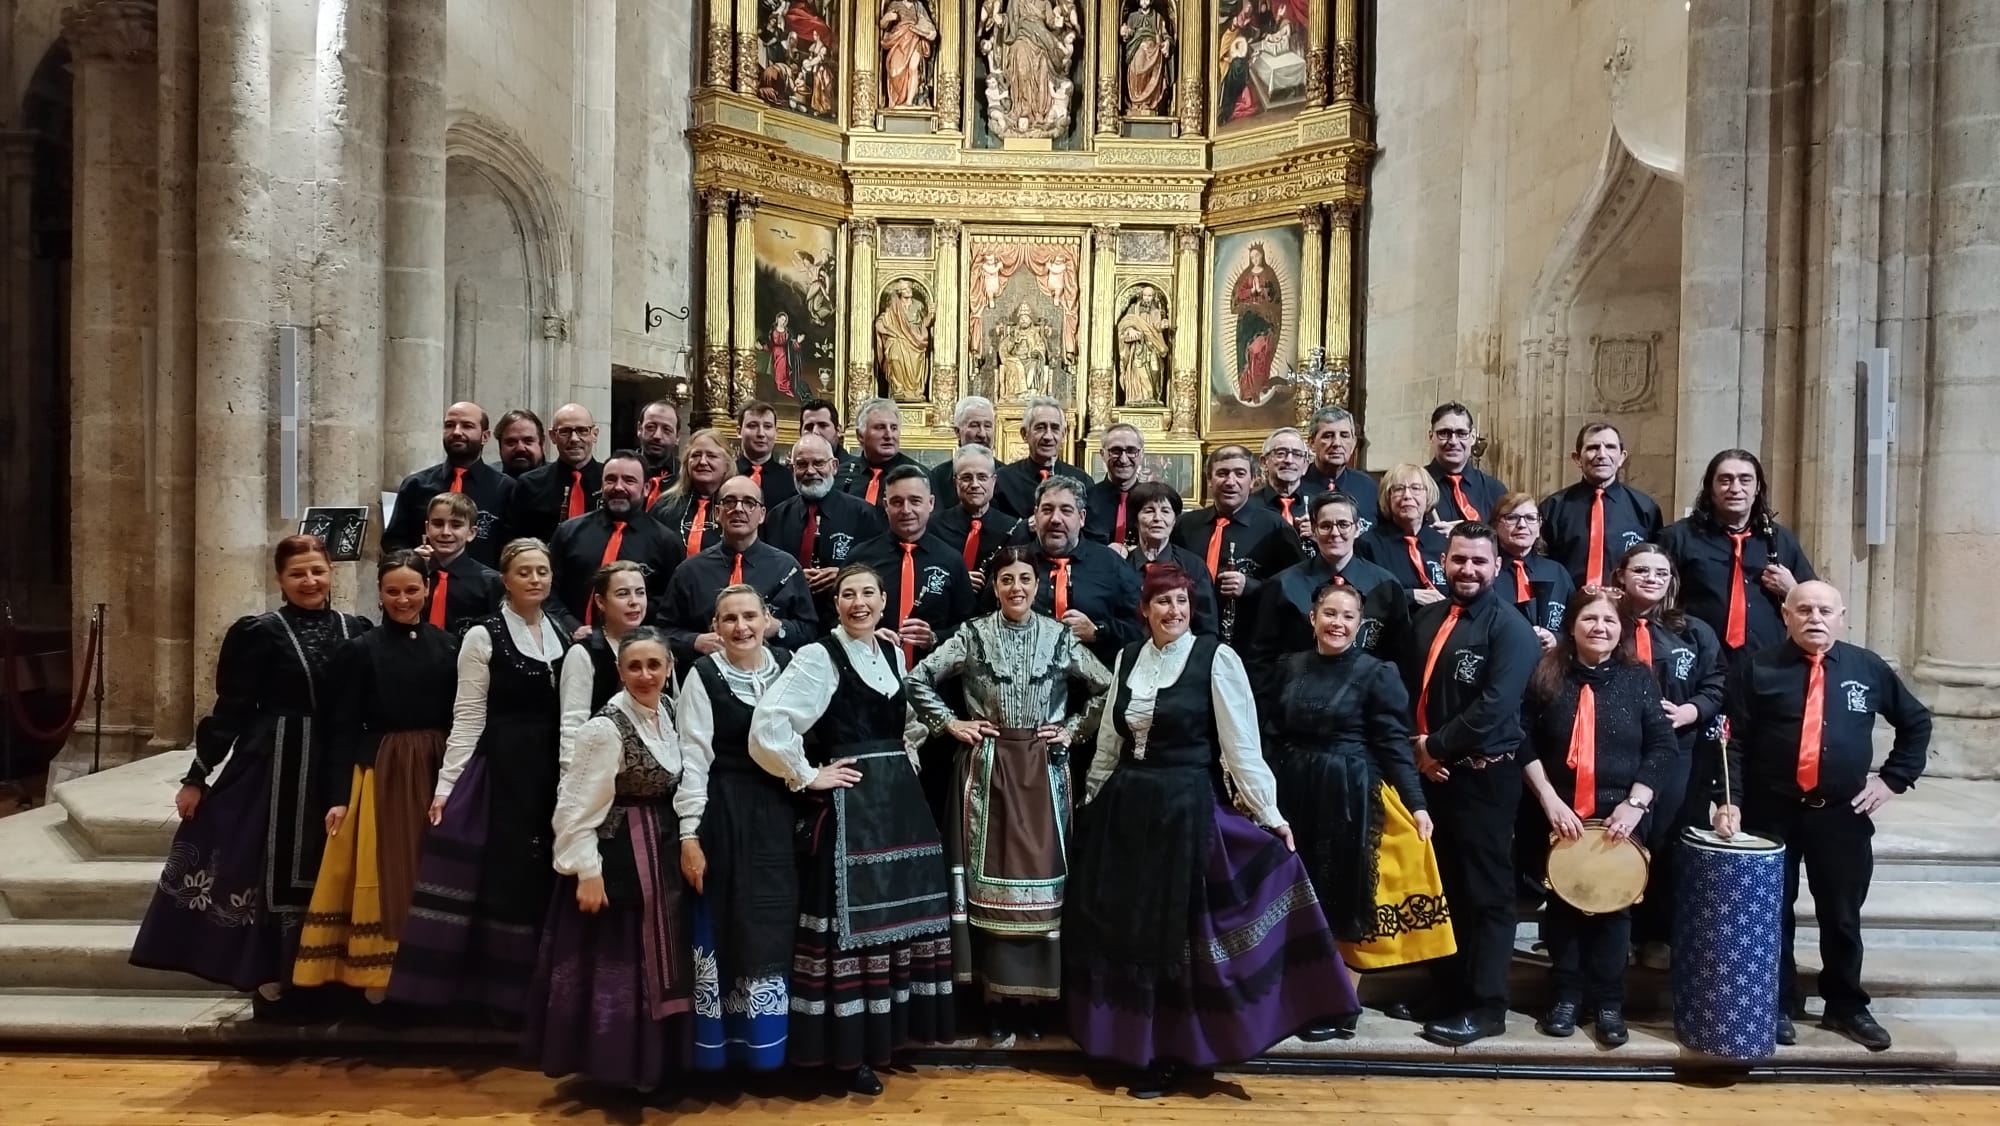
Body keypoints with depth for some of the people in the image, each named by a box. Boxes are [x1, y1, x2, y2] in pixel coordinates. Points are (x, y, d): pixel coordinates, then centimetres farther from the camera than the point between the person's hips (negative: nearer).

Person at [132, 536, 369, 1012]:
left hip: (338, 768, 3)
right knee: (276, 870, 4)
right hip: (276, 766, -3)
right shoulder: (259, 633, -4)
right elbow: (230, 709, -4)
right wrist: (197, 776, -4)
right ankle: (273, 981, 14)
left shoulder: (355, 630, 4)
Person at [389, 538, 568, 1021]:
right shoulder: (483, 637, -3)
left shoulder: (564, 635, 9)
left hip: (554, 772, 4)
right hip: (501, 770, -4)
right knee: (502, 876, -1)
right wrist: (445, 785, -9)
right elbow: (467, 718, -6)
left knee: (544, 879, 7)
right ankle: (500, 991, 13)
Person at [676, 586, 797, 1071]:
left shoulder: (788, 665, 2)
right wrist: (689, 834, -11)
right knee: (724, 926, 3)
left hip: (778, 812, 4)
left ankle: (765, 1043, 26)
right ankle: (720, 1043, 19)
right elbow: (692, 759, -8)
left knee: (772, 928, 10)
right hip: (722, 812, -3)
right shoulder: (703, 675, -8)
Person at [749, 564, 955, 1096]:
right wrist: (808, 776, -13)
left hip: (900, 797, 7)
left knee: (899, 911, 13)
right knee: (852, 919, -1)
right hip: (848, 802, -7)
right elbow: (767, 723, -19)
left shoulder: (894, 654, 11)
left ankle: (892, 1027, 28)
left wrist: (907, 766, 10)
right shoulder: (818, 657, -10)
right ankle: (850, 1049, 11)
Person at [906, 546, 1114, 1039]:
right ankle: (996, 996, 14)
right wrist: (950, 723, -3)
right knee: (991, 874, 3)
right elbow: (917, 679, 0)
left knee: (1040, 873, 3)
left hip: (1043, 771, 1)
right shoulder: (972, 634, -1)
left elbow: (1106, 688, 8)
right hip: (987, 769, -1)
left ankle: (1033, 996, 16)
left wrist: (1074, 730, 2)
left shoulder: (1059, 637, 2)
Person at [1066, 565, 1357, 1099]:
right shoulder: (1127, 658, 6)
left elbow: (1242, 745, -9)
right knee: (1122, 927, 12)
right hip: (1124, 808, 5)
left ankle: (1170, 1052, 21)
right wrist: (1092, 801, 17)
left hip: (1186, 809, -5)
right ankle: (1129, 1040, 30)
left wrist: (1269, 813, -11)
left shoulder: (1216, 657, -9)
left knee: (1174, 928, 4)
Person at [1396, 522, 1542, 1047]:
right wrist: (1416, 747, -2)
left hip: (1483, 776, -7)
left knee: (1485, 893, 3)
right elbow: (1407, 688, 13)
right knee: (1439, 887, 15)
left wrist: (1436, 746, -14)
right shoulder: (1425, 619, 12)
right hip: (1429, 772, 7)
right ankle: (1444, 989, 27)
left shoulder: (1510, 627, -9)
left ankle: (1485, 1004, 13)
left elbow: (1494, 705, -19)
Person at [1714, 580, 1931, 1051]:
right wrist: (1730, 800, -15)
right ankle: (1777, 1006, 22)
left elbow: (1916, 722, 17)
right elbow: (1734, 742, -6)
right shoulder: (1757, 669, -4)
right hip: (1771, 813, -2)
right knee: (1772, 913, 8)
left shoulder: (1868, 668, 4)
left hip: (1843, 815, 2)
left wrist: (1893, 779, 7)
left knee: (1842, 915, 13)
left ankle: (1846, 1007, 30)